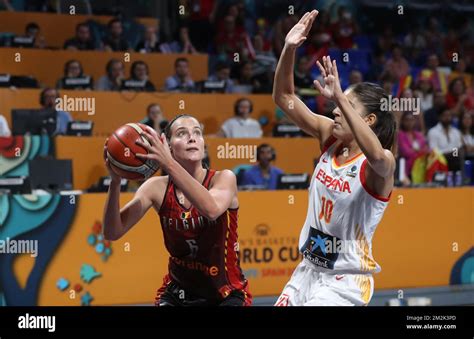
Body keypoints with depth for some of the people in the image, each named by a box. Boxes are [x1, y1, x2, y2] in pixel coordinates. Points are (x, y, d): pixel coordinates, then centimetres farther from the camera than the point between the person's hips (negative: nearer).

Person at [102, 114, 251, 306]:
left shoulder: (224, 179, -14)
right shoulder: (157, 188, -7)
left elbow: (212, 209, -38)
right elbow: (113, 233, -16)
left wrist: (168, 163, -45)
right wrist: (115, 182, -31)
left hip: (227, 294, -2)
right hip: (178, 292, 2)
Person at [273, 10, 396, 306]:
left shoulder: (381, 163, -18)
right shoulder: (329, 138, 1)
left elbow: (375, 155, -43)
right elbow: (285, 97, 0)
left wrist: (340, 98, -49)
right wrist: (289, 49, -15)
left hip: (345, 281, -7)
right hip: (309, 270, 7)